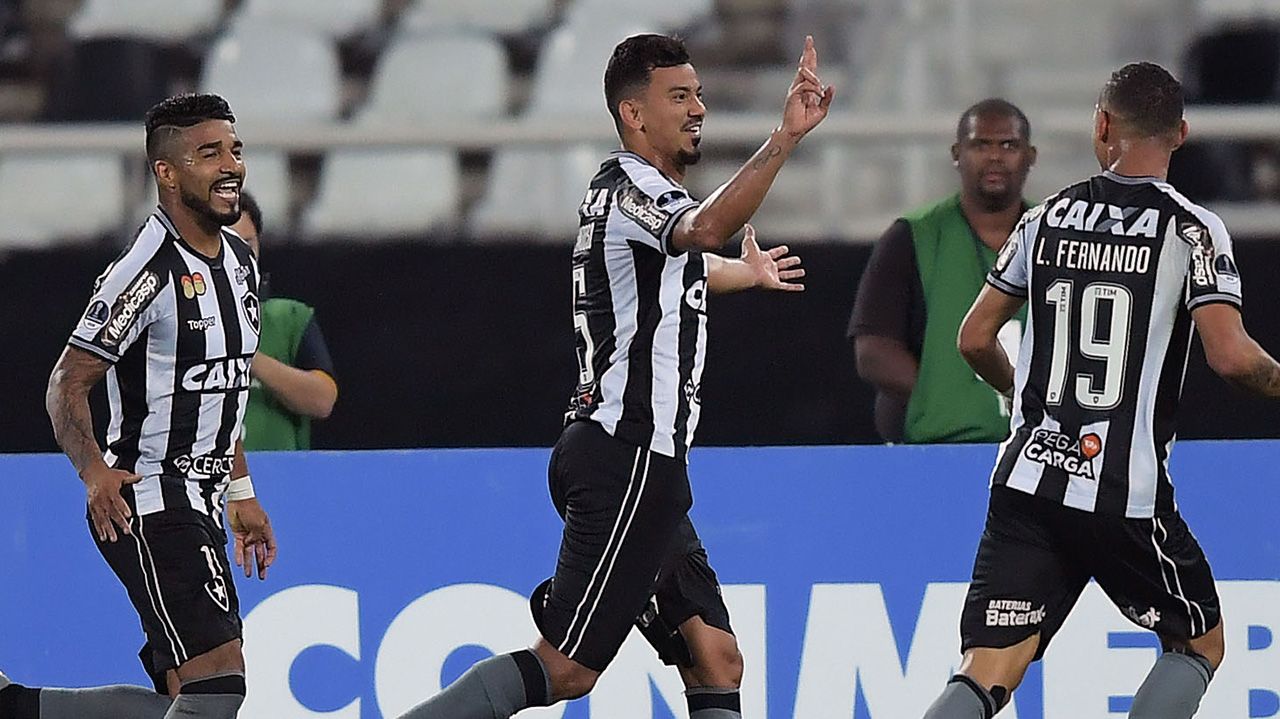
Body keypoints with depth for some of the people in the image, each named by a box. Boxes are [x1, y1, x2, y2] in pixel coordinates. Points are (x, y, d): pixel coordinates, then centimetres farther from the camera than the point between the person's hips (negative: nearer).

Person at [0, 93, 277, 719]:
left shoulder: (239, 262, 12)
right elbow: (67, 386, -14)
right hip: (151, 508, -9)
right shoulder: (147, 274, -15)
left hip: (199, 509, 9)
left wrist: (240, 493, 22)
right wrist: (95, 472, -29)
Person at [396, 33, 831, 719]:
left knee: (716, 663, 5)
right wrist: (784, 139, -44)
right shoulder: (630, 186, -10)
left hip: (641, 467, 11)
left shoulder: (634, 191, 22)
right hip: (628, 461, -11)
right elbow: (704, 230, -35)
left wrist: (746, 272, 65)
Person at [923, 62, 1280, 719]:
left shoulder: (1047, 218, 8)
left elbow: (975, 339, 14)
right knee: (1199, 645, 19)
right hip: (1127, 497, -3)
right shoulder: (1192, 229, -5)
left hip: (1026, 484, 3)